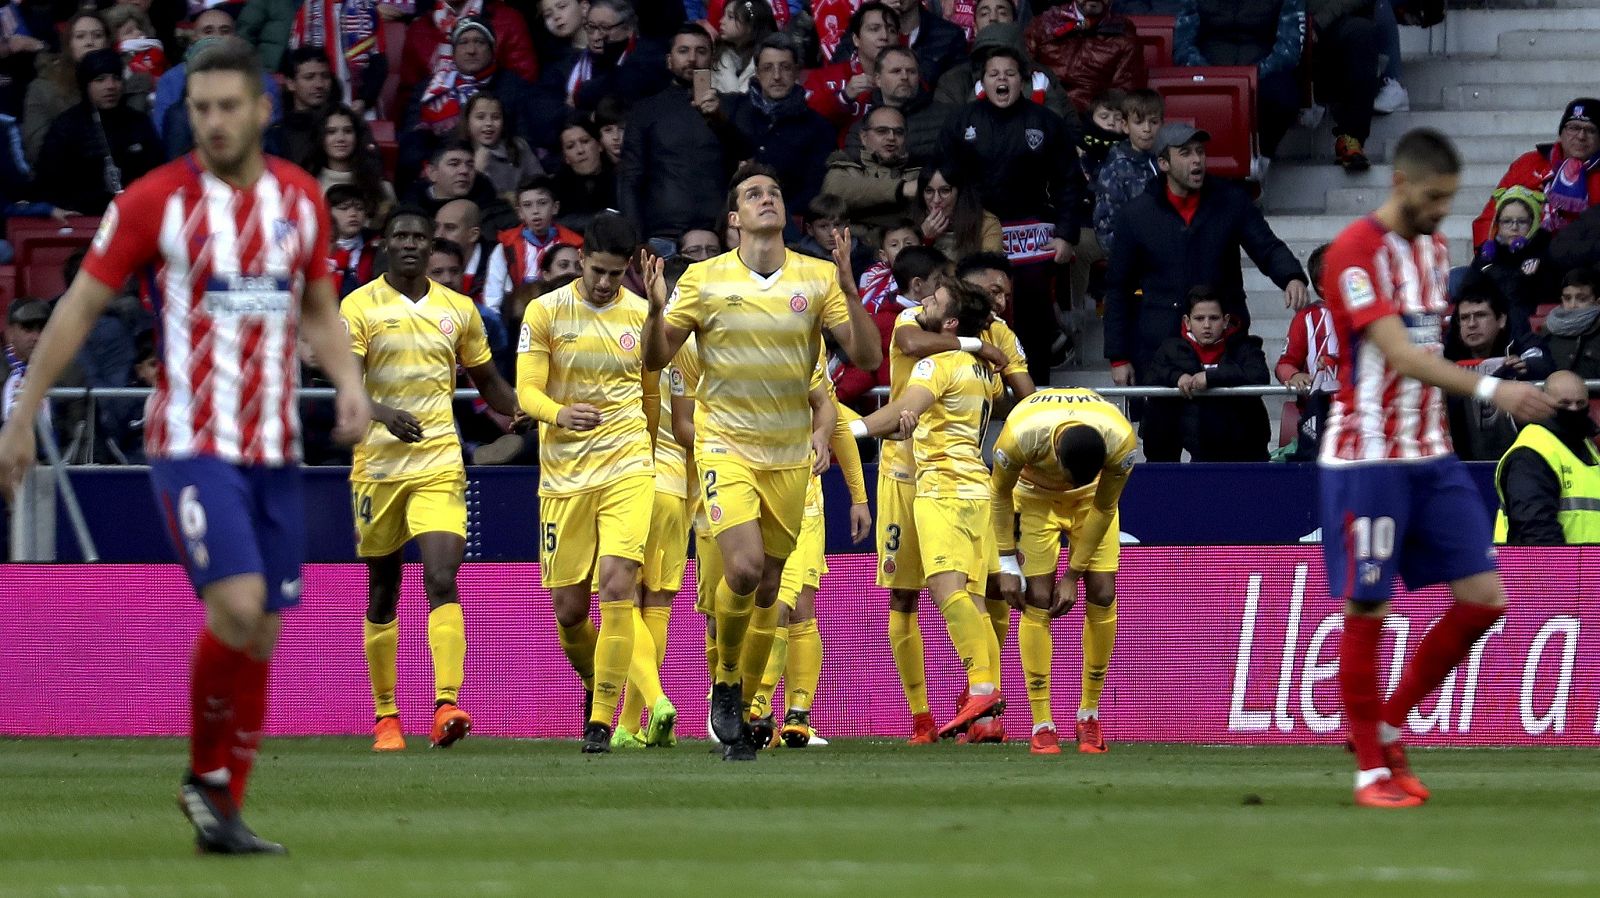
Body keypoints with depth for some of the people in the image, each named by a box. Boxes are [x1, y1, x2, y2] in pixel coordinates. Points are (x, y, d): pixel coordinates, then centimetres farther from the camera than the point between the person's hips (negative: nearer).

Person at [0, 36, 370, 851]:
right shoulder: (154, 200, -7)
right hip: (191, 443, -5)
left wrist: (348, 380, 0)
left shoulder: (301, 197, 7)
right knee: (238, 606, -21)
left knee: (262, 637, 4)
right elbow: (79, 306, 0)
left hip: (275, 448, 5)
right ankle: (206, 775, 0)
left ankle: (223, 810, 15)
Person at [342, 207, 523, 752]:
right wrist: (383, 413, -30)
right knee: (383, 594, 8)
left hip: (440, 466, 1)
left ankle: (446, 706, -27)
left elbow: (488, 382, 21)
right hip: (378, 462, -1)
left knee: (442, 579, -17)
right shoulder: (359, 307, 0)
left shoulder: (458, 310, 10)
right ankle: (385, 715, 20)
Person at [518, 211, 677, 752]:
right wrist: (559, 414, -27)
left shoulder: (642, 316, 6)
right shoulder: (546, 312, 0)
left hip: (626, 469, 0)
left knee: (616, 584, -18)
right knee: (568, 610, 1)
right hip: (564, 478, 0)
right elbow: (527, 390, -5)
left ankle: (602, 718, -12)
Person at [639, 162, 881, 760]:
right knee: (743, 566, -21)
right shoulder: (704, 279, -3)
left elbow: (866, 357, -3)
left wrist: (848, 290, -16)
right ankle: (726, 683, 2)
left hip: (790, 456, 3)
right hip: (725, 443, -3)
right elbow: (656, 360, 2)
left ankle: (741, 711, 20)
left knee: (767, 589, 6)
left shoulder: (817, 278, 0)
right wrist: (656, 309, -18)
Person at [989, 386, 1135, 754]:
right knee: (1038, 599, -12)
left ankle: (1090, 715, 5)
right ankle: (1042, 726, -8)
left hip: (1092, 497, 1)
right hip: (1036, 495, -1)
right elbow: (999, 493, -18)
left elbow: (1104, 509, -18)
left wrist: (1074, 574, -14)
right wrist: (1007, 564, -15)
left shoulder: (1122, 442, -36)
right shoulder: (1020, 435, -39)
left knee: (1102, 594, -9)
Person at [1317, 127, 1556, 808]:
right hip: (1367, 461, -8)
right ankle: (1371, 769, 8)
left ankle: (1390, 727, 16)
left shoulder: (1434, 247, 12)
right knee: (1366, 613, -2)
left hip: (1431, 457, 8)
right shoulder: (1356, 252, -14)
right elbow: (1398, 353, -25)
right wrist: (1489, 389, -34)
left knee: (1485, 597, 2)